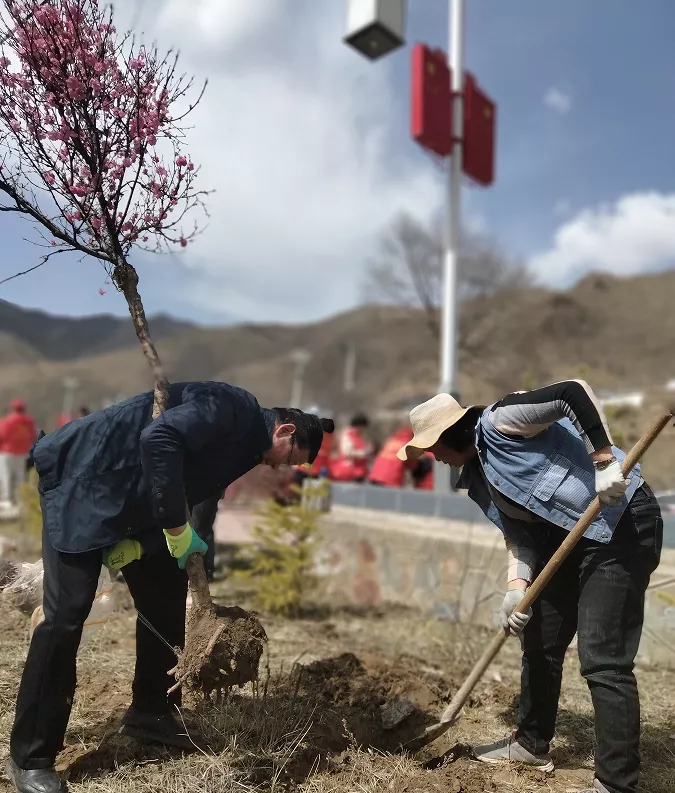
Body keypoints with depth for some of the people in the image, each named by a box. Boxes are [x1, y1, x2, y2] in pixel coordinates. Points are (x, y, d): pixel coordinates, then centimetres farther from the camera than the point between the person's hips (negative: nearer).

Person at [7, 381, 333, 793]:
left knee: (167, 594, 9)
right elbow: (159, 440, -36)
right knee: (66, 614, -8)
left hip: (133, 503, 10)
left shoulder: (245, 444, 9)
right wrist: (177, 529, -29)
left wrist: (139, 543, -8)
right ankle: (30, 758, 7)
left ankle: (151, 713, 26)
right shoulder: (233, 406, -20)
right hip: (81, 482, -9)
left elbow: (193, 497, 7)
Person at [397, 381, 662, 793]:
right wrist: (517, 587, -9)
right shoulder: (477, 477, 9)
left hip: (622, 523, -10)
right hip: (569, 539, 10)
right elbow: (520, 533, 6)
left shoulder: (497, 423, -17)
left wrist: (604, 462, -29)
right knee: (540, 643, 17)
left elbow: (573, 391, -27)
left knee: (603, 660, -9)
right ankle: (532, 742, 37)